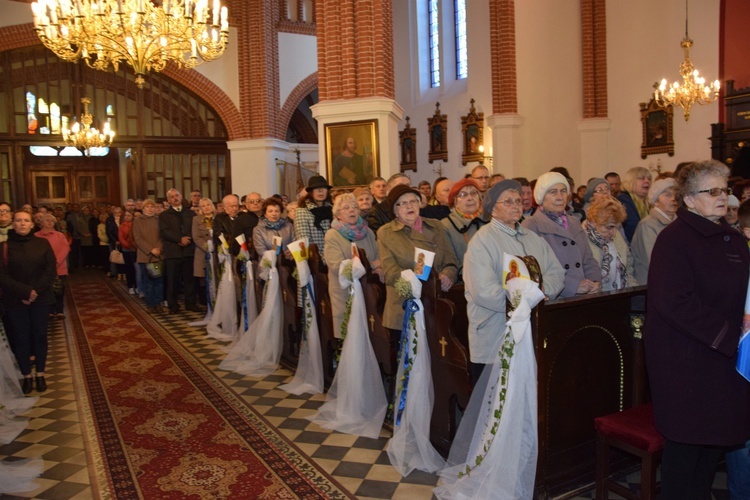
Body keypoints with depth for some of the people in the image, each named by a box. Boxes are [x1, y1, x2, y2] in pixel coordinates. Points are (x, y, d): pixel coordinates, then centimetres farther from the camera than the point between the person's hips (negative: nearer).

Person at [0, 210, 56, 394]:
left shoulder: (42, 243, 1)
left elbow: (51, 271, -3)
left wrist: (36, 291, -14)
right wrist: (25, 291, -17)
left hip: (41, 299, 1)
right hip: (15, 301, -1)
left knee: (39, 335, 8)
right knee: (21, 338, 5)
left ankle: (40, 374, 20)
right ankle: (27, 376, 18)